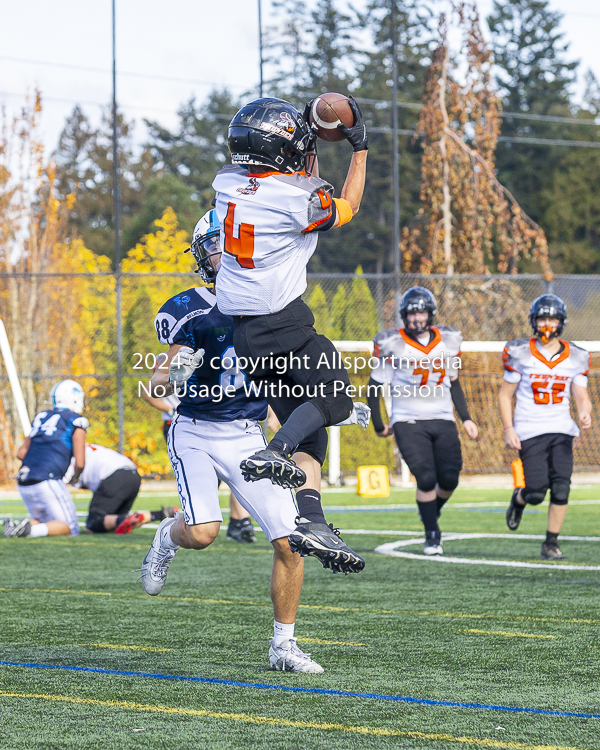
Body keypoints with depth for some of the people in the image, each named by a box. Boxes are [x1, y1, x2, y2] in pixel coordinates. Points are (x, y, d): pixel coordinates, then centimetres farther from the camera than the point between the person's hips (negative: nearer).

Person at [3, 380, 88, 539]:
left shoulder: (41, 417, 19)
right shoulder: (76, 422, 1)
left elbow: (21, 453, 19)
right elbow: (80, 463, -2)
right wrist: (76, 477, 20)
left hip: (25, 484, 7)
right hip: (48, 482, -7)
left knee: (44, 523, 26)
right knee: (70, 529, 3)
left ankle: (16, 526, -5)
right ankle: (31, 530, -23)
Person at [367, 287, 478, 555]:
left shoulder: (448, 341, 7)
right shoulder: (392, 345, -6)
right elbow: (375, 385, 2)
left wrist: (466, 418, 12)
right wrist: (378, 425, 4)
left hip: (442, 419, 4)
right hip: (408, 421, -4)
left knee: (449, 480, -3)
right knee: (426, 479, -14)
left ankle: (432, 512, 28)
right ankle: (432, 534, 2)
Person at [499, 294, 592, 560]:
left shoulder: (575, 357, 5)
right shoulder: (519, 354, -2)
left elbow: (581, 396, 6)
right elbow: (505, 394, 4)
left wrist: (585, 413, -18)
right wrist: (508, 429, -7)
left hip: (562, 431, 2)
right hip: (530, 432, -2)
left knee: (561, 488, -10)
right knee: (537, 492, -8)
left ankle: (551, 543, 4)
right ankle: (519, 499, 29)